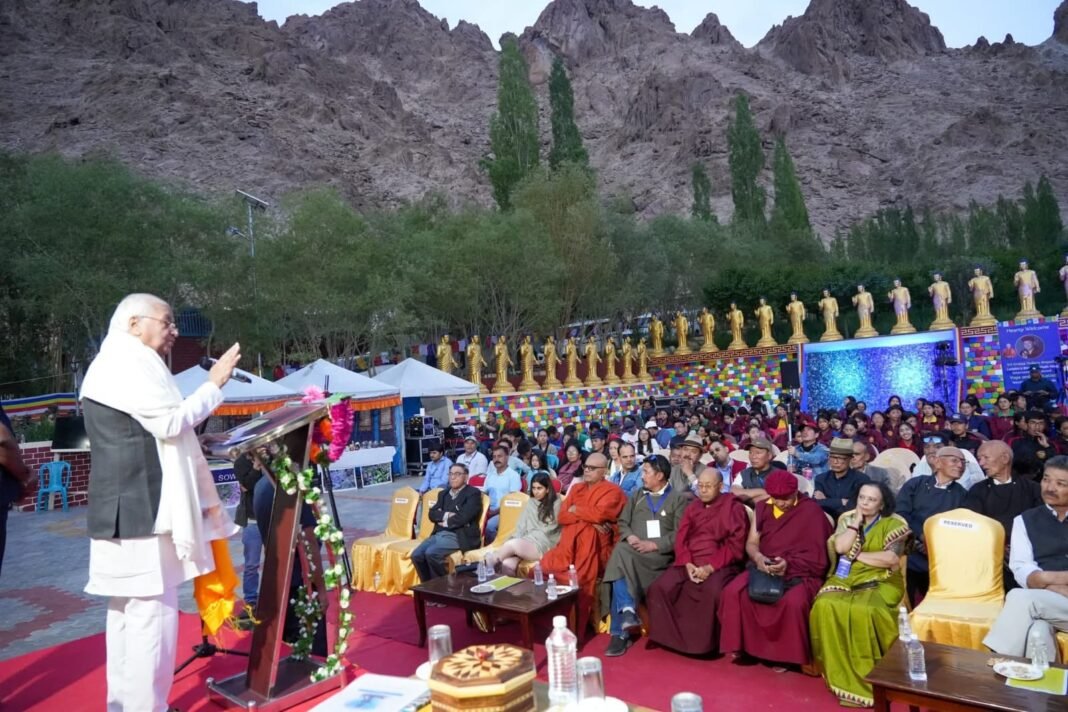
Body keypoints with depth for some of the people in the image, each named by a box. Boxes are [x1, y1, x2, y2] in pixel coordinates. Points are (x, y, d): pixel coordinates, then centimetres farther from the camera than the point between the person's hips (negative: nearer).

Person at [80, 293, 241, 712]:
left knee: (129, 611, 15)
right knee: (152, 611, -6)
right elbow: (170, 422, -19)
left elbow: (157, 432, 23)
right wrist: (214, 383, -9)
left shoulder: (128, 366, 20)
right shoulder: (123, 365, -13)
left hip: (132, 508, 11)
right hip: (140, 511, -11)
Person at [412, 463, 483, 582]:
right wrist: (446, 515, -9)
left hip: (459, 536, -7)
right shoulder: (443, 494, 22)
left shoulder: (473, 493, 0)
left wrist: (446, 522, -2)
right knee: (416, 555, -14)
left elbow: (464, 517, -14)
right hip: (439, 534, 7)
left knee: (431, 553, -28)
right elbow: (432, 513, 9)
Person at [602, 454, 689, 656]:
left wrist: (654, 544, -14)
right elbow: (622, 522, 17)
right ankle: (627, 611, -31)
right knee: (620, 552, -32)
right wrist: (630, 537, -5)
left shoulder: (678, 498, 8)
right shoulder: (637, 495, 24)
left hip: (660, 554, -4)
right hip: (632, 549, 4)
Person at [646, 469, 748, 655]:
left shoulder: (734, 507, 1)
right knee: (660, 588, -19)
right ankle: (671, 637, -4)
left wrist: (710, 567, -16)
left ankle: (707, 642, -15)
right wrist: (688, 564, -9)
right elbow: (681, 538, 10)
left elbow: (735, 545, -7)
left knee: (713, 593, -36)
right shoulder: (692, 507, 17)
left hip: (720, 565, -5)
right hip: (690, 564, 5)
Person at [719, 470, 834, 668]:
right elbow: (751, 543, 7)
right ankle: (741, 646, -5)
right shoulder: (762, 508, 9)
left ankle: (787, 654, -10)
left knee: (793, 602, -35)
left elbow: (818, 556, -6)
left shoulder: (812, 511, -4)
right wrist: (758, 557, -16)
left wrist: (789, 563, -20)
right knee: (732, 592, -23)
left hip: (799, 573, -4)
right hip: (764, 568, 4)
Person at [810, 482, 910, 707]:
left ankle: (868, 678, -20)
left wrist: (856, 555, -4)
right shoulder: (847, 519, 13)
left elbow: (891, 558, -12)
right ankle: (842, 677, -19)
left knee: (864, 611, -35)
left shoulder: (893, 524, 2)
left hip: (880, 581, -3)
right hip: (846, 578, 3)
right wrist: (857, 521, -3)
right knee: (825, 606, -28)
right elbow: (840, 547, -5)